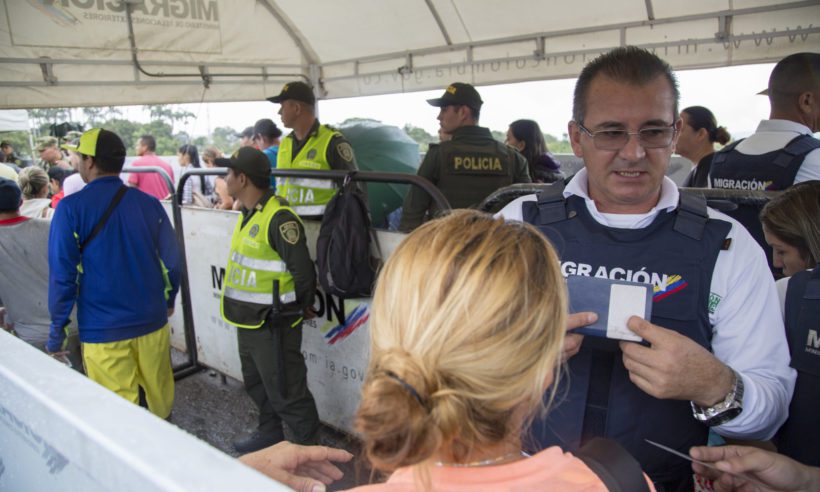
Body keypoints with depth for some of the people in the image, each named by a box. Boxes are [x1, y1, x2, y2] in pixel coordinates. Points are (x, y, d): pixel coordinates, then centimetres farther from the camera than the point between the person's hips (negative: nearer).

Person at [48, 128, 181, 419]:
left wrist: (57, 332, -1)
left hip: (103, 331, -3)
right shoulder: (148, 203, -2)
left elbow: (63, 275, -11)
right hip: (152, 321, 4)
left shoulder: (71, 208, -11)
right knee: (160, 393, 20)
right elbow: (172, 260, 2)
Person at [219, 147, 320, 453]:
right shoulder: (248, 215, 9)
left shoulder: (279, 218, -22)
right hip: (247, 322, 10)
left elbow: (303, 273, -22)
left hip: (272, 325, -10)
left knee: (286, 393, 1)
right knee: (257, 384, 25)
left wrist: (293, 310, -8)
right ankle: (269, 434, 45)